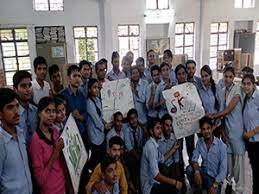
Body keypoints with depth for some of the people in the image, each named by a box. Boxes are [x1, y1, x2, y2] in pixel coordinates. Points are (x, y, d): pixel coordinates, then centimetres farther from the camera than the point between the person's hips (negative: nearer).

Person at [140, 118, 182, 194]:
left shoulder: (154, 144, 7)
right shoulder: (151, 146, -23)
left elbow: (162, 159, 24)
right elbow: (155, 174, -29)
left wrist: (174, 147, 20)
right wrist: (174, 182, -26)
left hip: (153, 183, 10)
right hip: (150, 187, -10)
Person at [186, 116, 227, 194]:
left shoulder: (221, 145, -15)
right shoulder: (200, 142, -3)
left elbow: (223, 168, -16)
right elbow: (194, 158, -8)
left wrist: (215, 185, -21)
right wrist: (197, 171, -28)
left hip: (216, 178, -3)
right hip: (204, 173, 3)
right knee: (189, 169, -25)